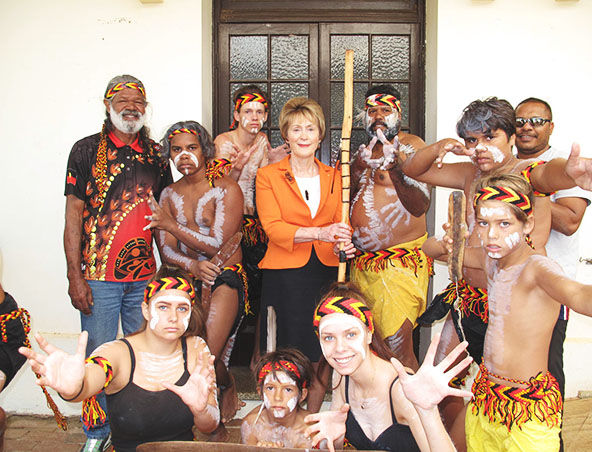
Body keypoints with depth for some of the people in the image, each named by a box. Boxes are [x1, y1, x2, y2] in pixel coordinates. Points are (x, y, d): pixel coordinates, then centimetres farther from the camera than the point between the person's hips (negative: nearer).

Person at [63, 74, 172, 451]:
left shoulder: (155, 154, 10)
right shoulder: (87, 150, 0)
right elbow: (74, 215, -2)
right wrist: (75, 276, -8)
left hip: (145, 277, 3)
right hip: (98, 277, -3)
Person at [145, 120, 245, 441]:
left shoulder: (226, 190, -4)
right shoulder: (168, 195, 11)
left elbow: (217, 245, -10)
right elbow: (166, 250, 4)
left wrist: (172, 225, -9)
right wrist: (192, 265, -16)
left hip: (225, 277, -4)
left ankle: (227, 384, 14)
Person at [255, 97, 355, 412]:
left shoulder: (333, 177, 14)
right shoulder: (268, 176, 3)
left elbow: (340, 224, 14)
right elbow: (272, 227, -9)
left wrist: (343, 242, -11)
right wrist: (318, 233, -24)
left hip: (326, 272, 3)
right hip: (285, 274, -3)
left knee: (321, 355, 5)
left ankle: (313, 420, 24)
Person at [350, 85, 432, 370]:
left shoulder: (411, 145, -4)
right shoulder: (363, 152, 16)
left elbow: (419, 206, -16)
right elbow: (350, 198, 22)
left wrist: (395, 169, -31)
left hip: (400, 261, -7)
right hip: (362, 261, 7)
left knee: (397, 347, -12)